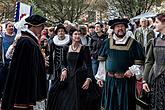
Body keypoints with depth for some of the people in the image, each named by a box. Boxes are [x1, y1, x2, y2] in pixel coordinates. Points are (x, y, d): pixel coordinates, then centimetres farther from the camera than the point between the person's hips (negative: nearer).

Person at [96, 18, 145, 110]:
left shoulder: (133, 43, 0)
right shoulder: (107, 43, 6)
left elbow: (139, 62, 2)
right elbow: (101, 61, 9)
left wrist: (132, 70, -14)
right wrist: (100, 77, 6)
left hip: (127, 80, -2)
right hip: (109, 80, 2)